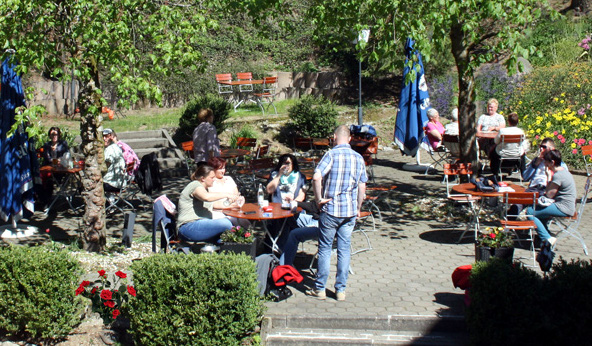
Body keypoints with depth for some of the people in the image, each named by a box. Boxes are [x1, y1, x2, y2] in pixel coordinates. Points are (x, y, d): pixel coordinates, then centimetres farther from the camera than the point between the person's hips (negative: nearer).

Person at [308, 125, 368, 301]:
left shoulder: (331, 155, -10)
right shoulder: (359, 158, 4)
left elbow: (317, 177, -23)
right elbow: (362, 187, 7)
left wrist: (319, 198, -11)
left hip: (330, 210, -4)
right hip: (350, 212, 4)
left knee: (325, 249, 6)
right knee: (344, 250, 9)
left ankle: (320, 289, 12)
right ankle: (341, 290, 13)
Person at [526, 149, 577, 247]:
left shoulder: (558, 175, -20)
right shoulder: (563, 170, 13)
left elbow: (549, 195, -14)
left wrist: (549, 176, -9)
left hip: (563, 208, -11)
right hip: (567, 206, 11)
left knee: (530, 212, -13)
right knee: (536, 207, 26)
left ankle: (548, 238, -18)